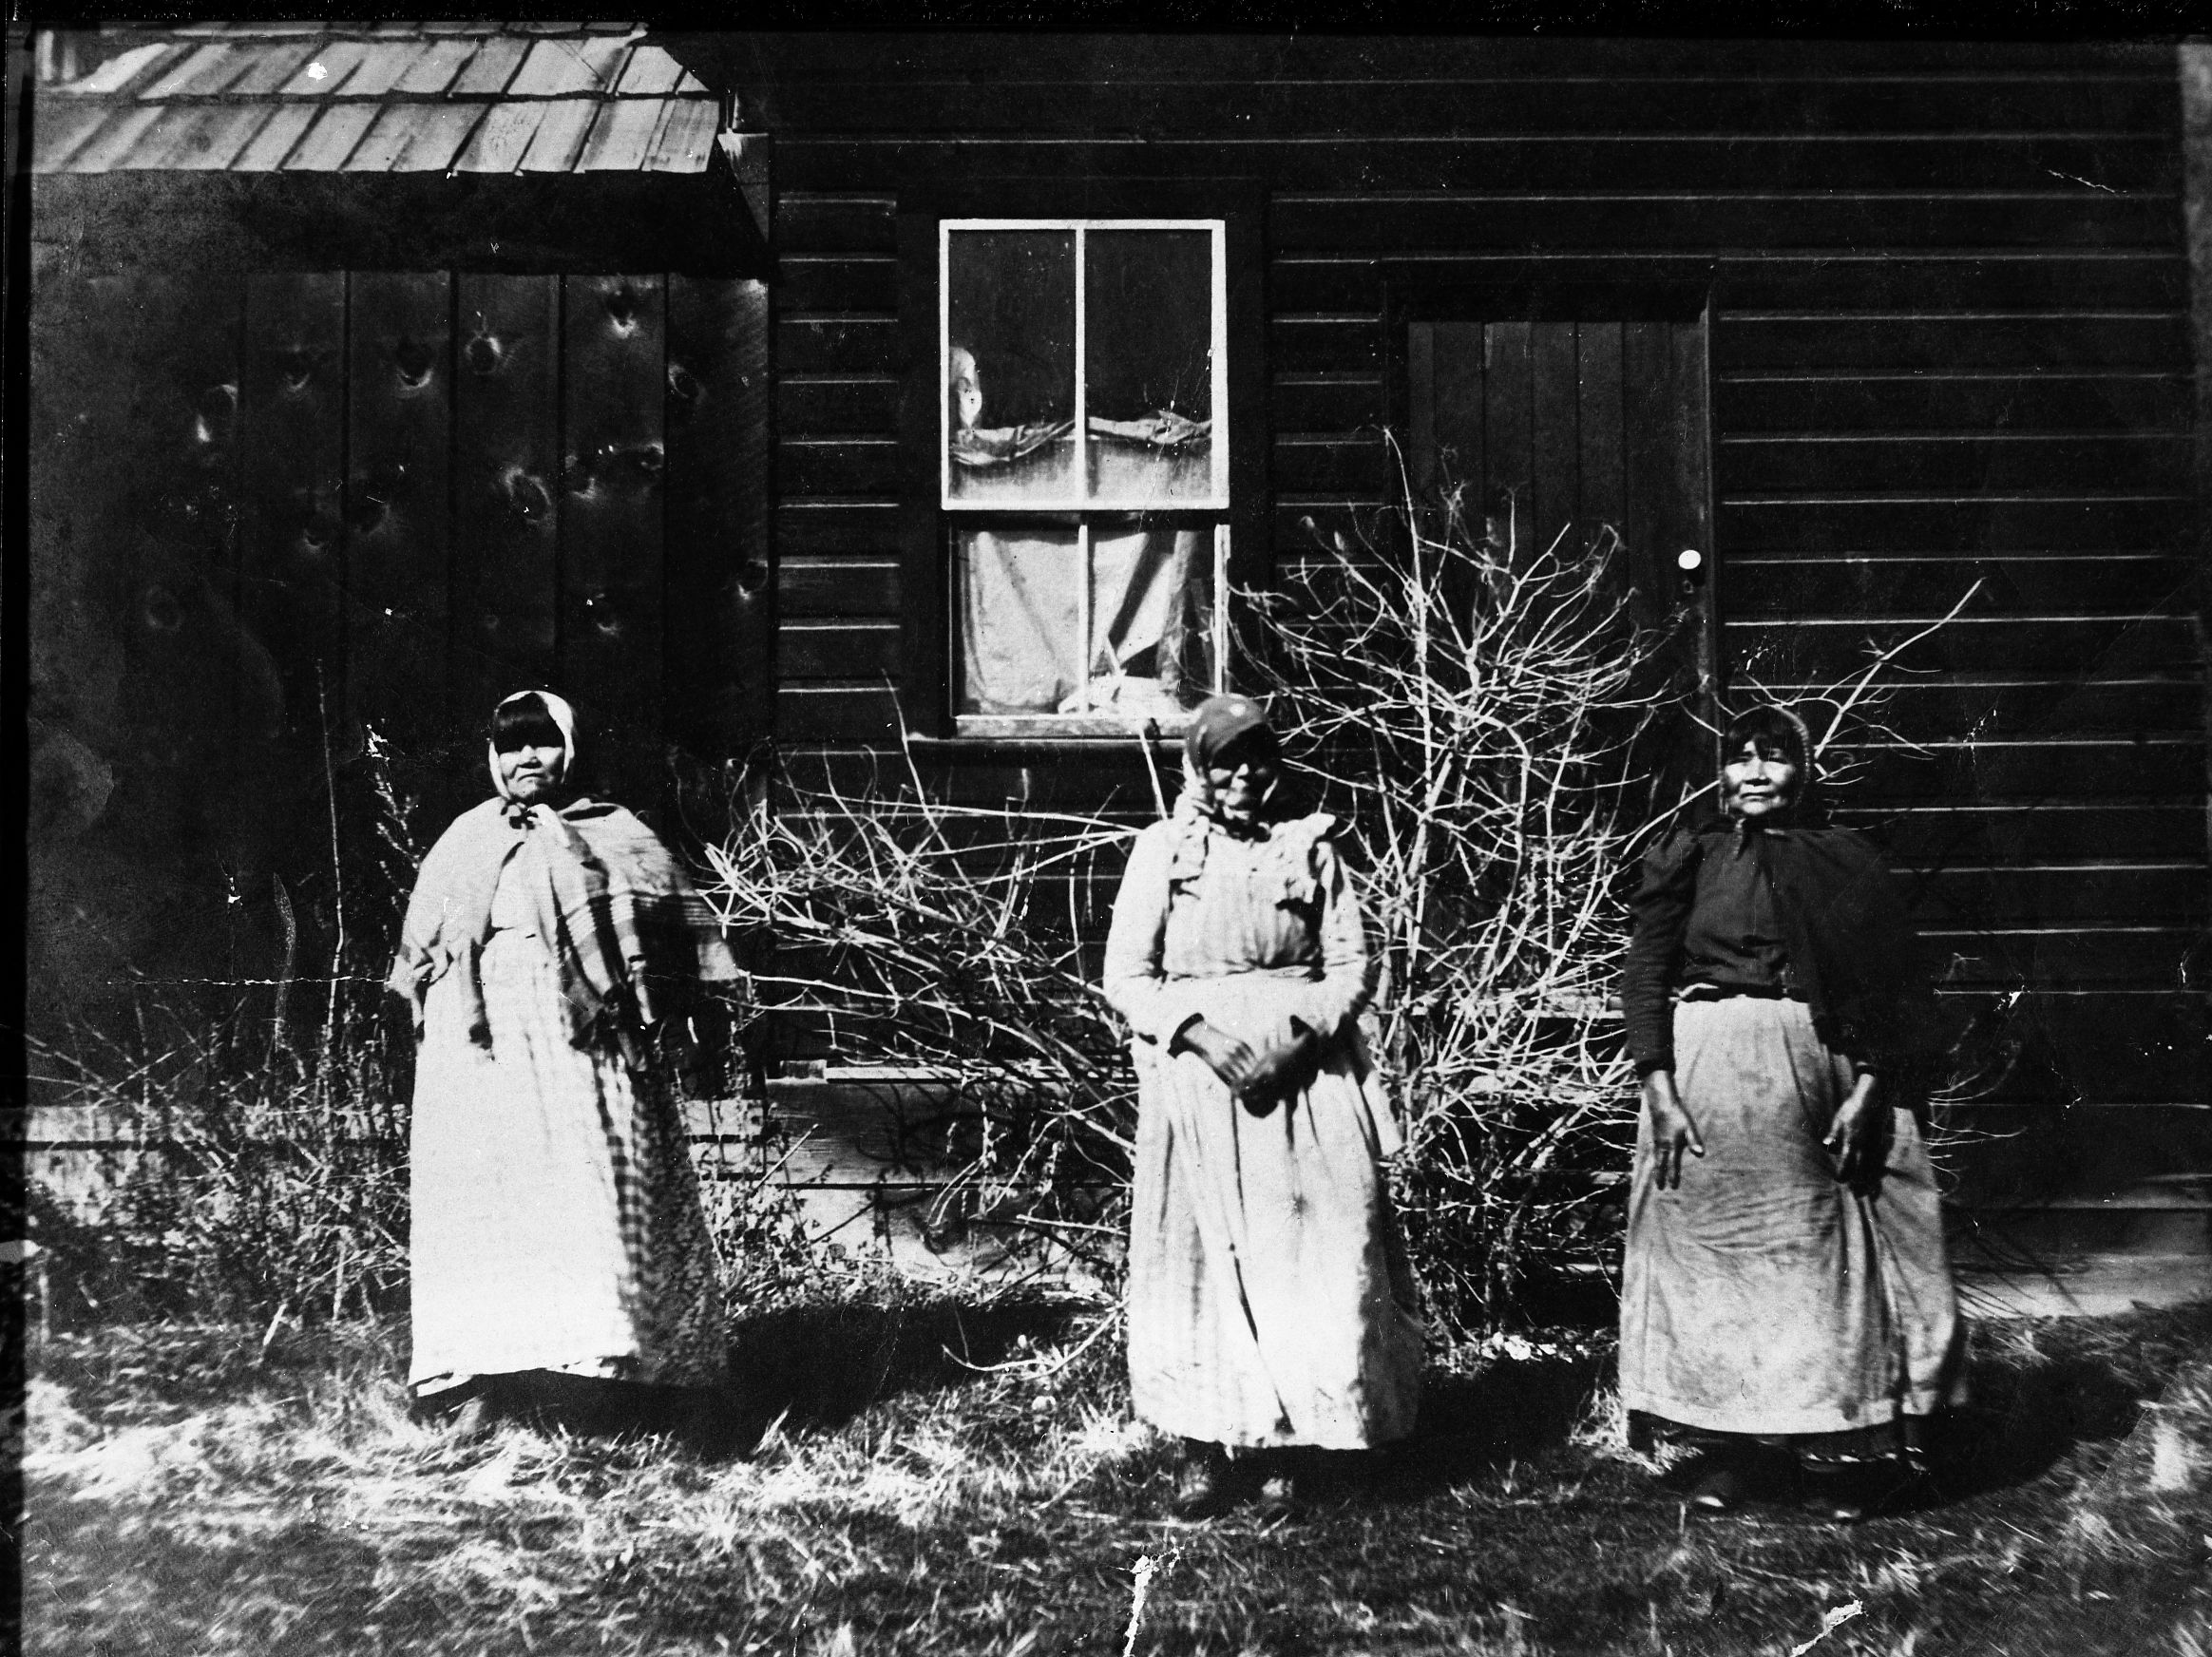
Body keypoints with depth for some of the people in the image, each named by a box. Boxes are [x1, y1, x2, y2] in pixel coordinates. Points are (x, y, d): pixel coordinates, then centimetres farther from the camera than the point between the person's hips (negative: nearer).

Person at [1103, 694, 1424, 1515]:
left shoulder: (1310, 847, 9)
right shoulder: (1162, 850, 5)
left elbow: (1352, 964, 6)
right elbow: (1126, 977, 2)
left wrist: (1296, 1034, -10)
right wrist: (1198, 1031, -13)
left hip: (1305, 1072, 1)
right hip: (1197, 1070, -1)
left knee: (1316, 1257, -1)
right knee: (1203, 1256, 0)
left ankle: (1288, 1442, 12)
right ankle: (1206, 1449, 7)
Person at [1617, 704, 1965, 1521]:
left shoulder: (1848, 862, 7)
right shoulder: (1689, 857, 4)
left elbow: (1898, 986, 3)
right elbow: (1644, 974, -1)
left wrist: (1867, 1092, -7)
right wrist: (1660, 1092, -11)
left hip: (1824, 1072, 1)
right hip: (1707, 1067, -1)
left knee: (1822, 1248, 4)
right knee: (1715, 1247, 3)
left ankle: (1836, 1449, 16)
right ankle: (1736, 1442, 14)